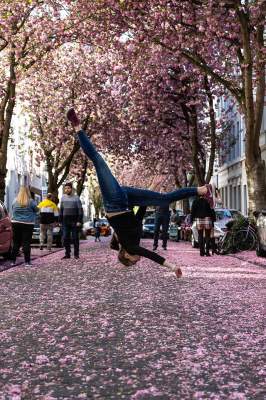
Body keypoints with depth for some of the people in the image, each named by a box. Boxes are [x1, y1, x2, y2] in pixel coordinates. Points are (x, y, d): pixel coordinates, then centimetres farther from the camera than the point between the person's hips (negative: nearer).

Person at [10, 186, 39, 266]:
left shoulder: (15, 201, 0)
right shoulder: (31, 201, -8)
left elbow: (13, 210, 11)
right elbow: (36, 210, 3)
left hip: (16, 223, 3)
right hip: (27, 224, -3)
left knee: (16, 243, 11)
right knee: (26, 243, 0)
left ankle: (13, 260, 14)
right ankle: (27, 261, 0)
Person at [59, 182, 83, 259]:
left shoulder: (76, 198, -2)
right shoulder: (63, 198, 9)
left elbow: (80, 210, -4)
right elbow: (61, 210, 14)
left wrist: (79, 221, -12)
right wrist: (60, 220, 9)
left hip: (74, 222, -4)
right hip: (65, 221, 4)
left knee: (75, 238, 0)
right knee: (65, 238, 2)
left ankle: (76, 254, 7)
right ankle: (67, 254, 9)